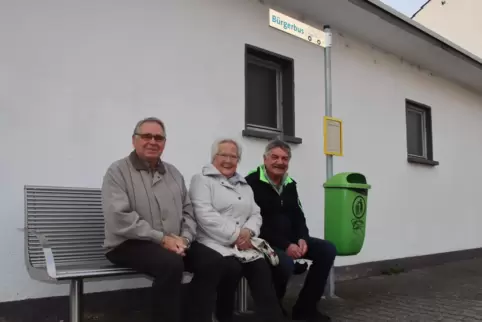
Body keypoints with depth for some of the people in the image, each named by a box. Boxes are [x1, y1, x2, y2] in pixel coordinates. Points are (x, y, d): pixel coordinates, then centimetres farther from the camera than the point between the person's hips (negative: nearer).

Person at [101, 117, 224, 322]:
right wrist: (161, 239, -20)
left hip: (173, 243, 6)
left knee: (212, 260, -15)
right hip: (129, 244, -6)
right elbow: (119, 219, -17)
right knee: (171, 263, -33)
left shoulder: (173, 173, 16)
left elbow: (188, 211, 14)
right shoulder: (118, 171, -5)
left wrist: (184, 239, -8)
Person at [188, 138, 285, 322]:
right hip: (215, 243, -5)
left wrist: (248, 232, -8)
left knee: (262, 267, -22)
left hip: (244, 244, 5)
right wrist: (236, 235, -16)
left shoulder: (244, 185, 23)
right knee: (232, 268, -32)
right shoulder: (202, 180, 3)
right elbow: (205, 215, -12)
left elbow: (255, 214, 16)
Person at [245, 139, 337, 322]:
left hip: (290, 239, 8)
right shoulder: (252, 183, -14)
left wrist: (302, 239, -7)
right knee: (286, 263, -36)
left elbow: (298, 216, 15)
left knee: (327, 250, -5)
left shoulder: (290, 184, 12)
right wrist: (284, 245, -24)